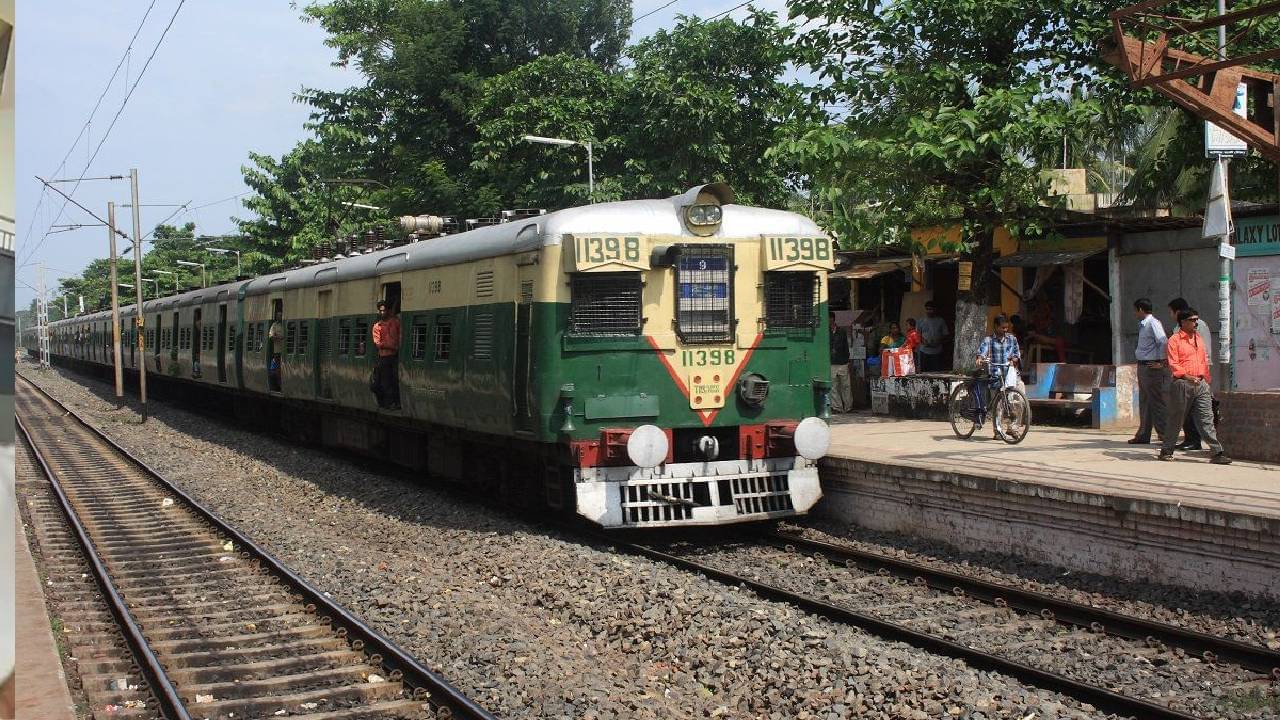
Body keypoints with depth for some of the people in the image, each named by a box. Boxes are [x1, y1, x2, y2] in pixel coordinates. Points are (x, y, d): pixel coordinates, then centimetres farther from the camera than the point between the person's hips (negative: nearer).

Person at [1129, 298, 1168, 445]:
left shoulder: (1153, 323, -15)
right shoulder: (1142, 325, 13)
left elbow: (1163, 342, -23)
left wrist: (1161, 362, -20)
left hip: (1152, 367, -10)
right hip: (1142, 366, 10)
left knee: (1157, 402, -6)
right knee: (1144, 402, 15)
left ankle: (1166, 435, -1)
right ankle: (1143, 435, 22)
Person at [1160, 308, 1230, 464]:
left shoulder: (1199, 338, 18)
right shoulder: (1174, 341, -4)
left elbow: (1204, 361, 22)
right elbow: (1173, 364, -12)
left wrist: (1206, 381, 19)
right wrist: (1187, 376, -23)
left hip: (1201, 384, 5)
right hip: (1182, 384, -5)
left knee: (1206, 419, -1)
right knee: (1176, 419, 4)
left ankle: (1218, 452, -7)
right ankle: (1166, 450, 17)